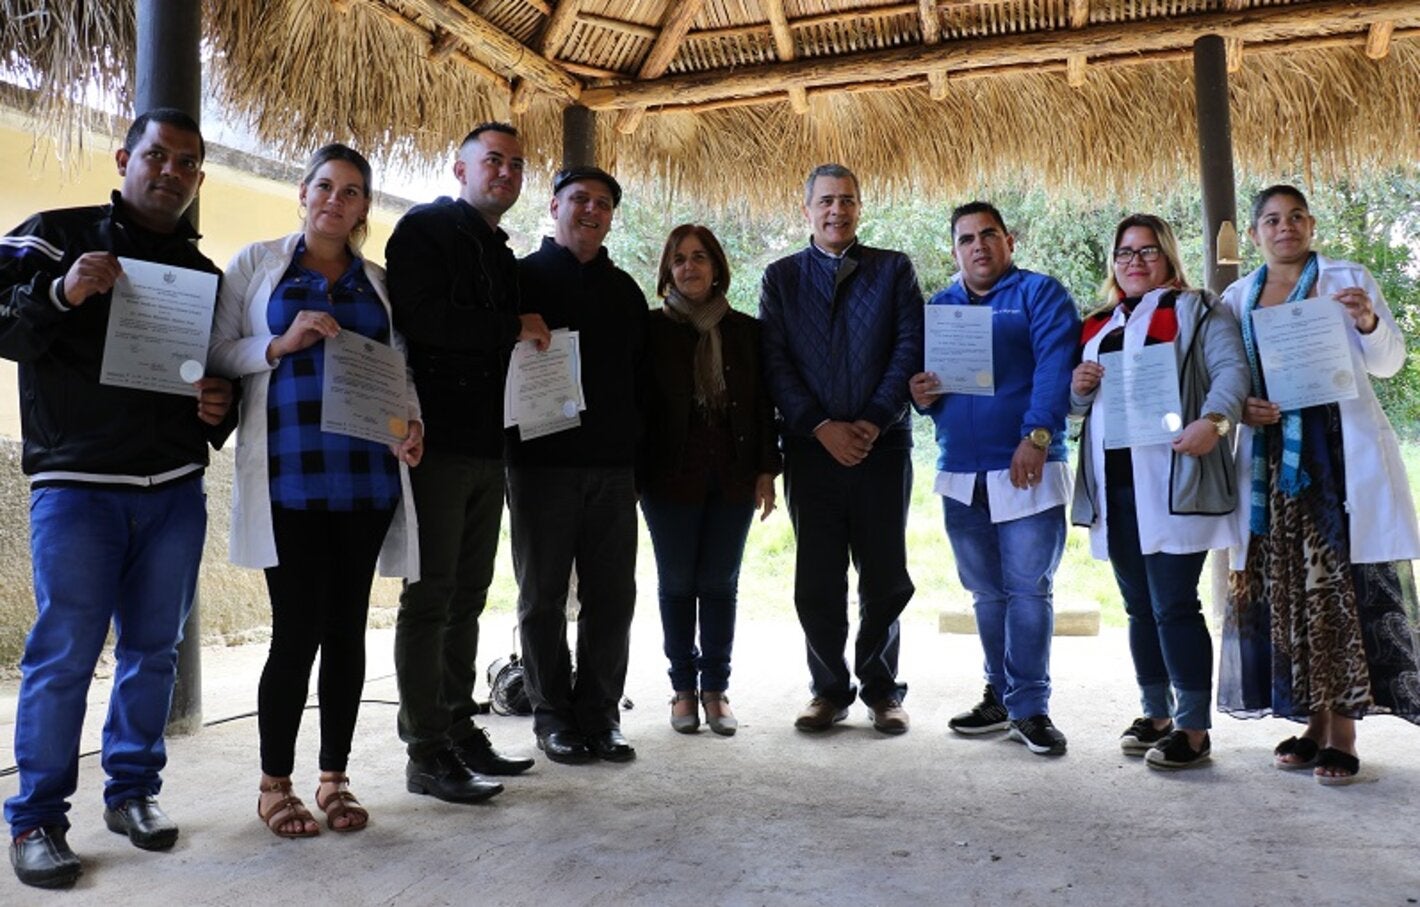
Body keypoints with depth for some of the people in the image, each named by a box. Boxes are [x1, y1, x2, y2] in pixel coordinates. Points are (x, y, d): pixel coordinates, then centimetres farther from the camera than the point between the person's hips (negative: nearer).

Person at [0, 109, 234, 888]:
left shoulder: (201, 271, 16)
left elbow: (224, 373, 23)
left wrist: (221, 407, 1)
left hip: (177, 491, 5)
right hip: (78, 485, -4)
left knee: (154, 648, 10)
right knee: (64, 654, -3)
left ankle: (133, 789, 24)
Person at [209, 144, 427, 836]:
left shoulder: (378, 281, 15)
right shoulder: (257, 264, 7)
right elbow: (216, 354, 4)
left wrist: (410, 421, -4)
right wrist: (279, 345, -13)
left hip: (366, 474, 3)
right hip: (289, 474, -3)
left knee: (347, 629, 6)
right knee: (297, 630, -4)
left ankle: (334, 778, 20)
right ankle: (275, 786, 14)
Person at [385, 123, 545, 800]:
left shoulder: (502, 256, 22)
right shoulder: (425, 229, -1)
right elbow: (420, 317, -17)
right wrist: (514, 328, -10)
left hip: (486, 446, 8)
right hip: (438, 442, -8)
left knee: (467, 597, 11)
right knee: (430, 598, -4)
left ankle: (459, 729, 21)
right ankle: (426, 753, 2)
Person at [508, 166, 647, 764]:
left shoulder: (624, 289, 16)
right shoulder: (523, 278, 5)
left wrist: (636, 444, 9)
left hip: (613, 466, 4)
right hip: (542, 461, -3)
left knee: (612, 596, 5)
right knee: (543, 596, 4)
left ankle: (600, 714, 16)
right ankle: (553, 717, 15)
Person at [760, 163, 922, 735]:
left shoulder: (894, 270, 10)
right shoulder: (780, 277, 10)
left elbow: (911, 347, 0)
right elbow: (774, 362, 1)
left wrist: (872, 422, -11)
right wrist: (821, 426, -10)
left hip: (882, 443, 0)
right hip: (811, 447, 0)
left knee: (885, 576, 5)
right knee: (817, 579, 4)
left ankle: (881, 688, 20)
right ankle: (829, 690, 18)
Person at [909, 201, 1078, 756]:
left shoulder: (1039, 294, 1)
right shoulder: (938, 307, 17)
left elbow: (1055, 368, -12)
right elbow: (922, 380, 19)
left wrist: (1037, 437, -23)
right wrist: (920, 395, -5)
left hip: (1028, 470, -5)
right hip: (959, 473, 5)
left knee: (1028, 590, -4)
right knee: (987, 593, 12)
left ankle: (1029, 707, 4)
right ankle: (1000, 695, 24)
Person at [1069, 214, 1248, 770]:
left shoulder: (1197, 310, 6)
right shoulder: (1099, 325, 21)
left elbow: (1231, 368, -9)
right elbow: (1080, 405, 24)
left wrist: (1213, 420, -27)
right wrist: (1079, 388, 1)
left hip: (1171, 481, -6)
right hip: (1113, 483, 6)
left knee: (1173, 605, -8)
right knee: (1139, 607, 12)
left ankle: (1194, 727, 0)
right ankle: (1156, 713, 22)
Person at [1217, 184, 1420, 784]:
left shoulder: (1348, 279, 6)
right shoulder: (1237, 299, 13)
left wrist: (1369, 323, -18)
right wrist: (1238, 405, -8)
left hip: (1343, 454, -3)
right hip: (1272, 455, 3)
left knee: (1343, 582, -5)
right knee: (1285, 588, 3)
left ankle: (1343, 733, 0)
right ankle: (1314, 722, 14)